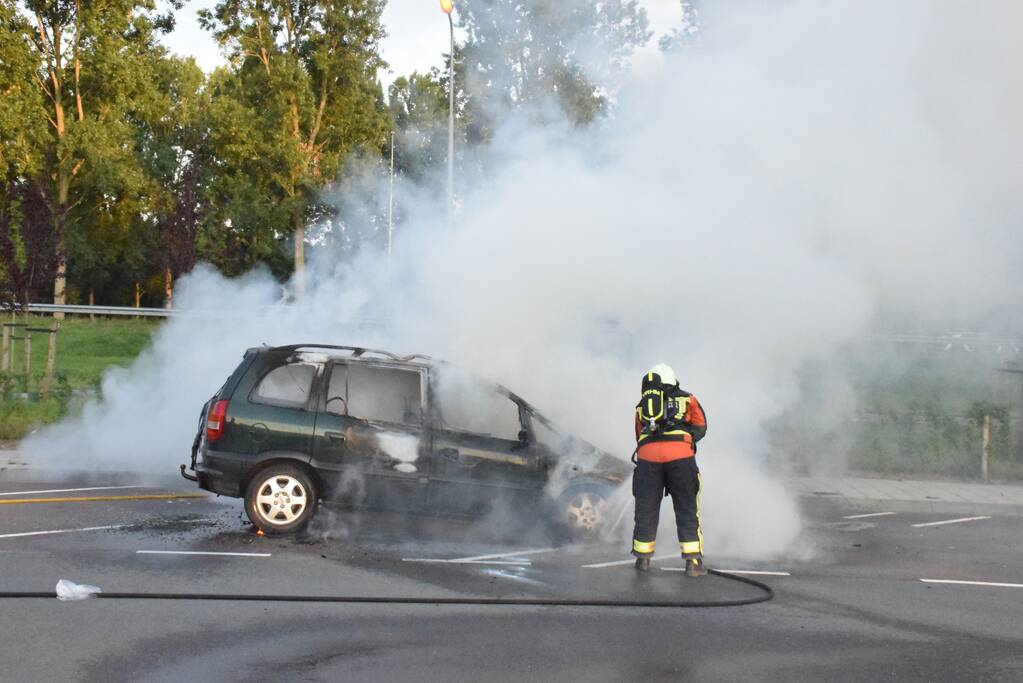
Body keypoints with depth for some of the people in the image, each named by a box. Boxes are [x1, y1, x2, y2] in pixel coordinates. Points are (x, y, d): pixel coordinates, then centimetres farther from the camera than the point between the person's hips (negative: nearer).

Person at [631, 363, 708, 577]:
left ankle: (643, 559, 20)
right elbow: (701, 428, 11)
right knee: (687, 510, 4)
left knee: (646, 509, 12)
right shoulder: (687, 399, 19)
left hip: (648, 455, 2)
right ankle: (693, 561, 1)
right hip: (680, 455, -2)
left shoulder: (642, 405, 25)